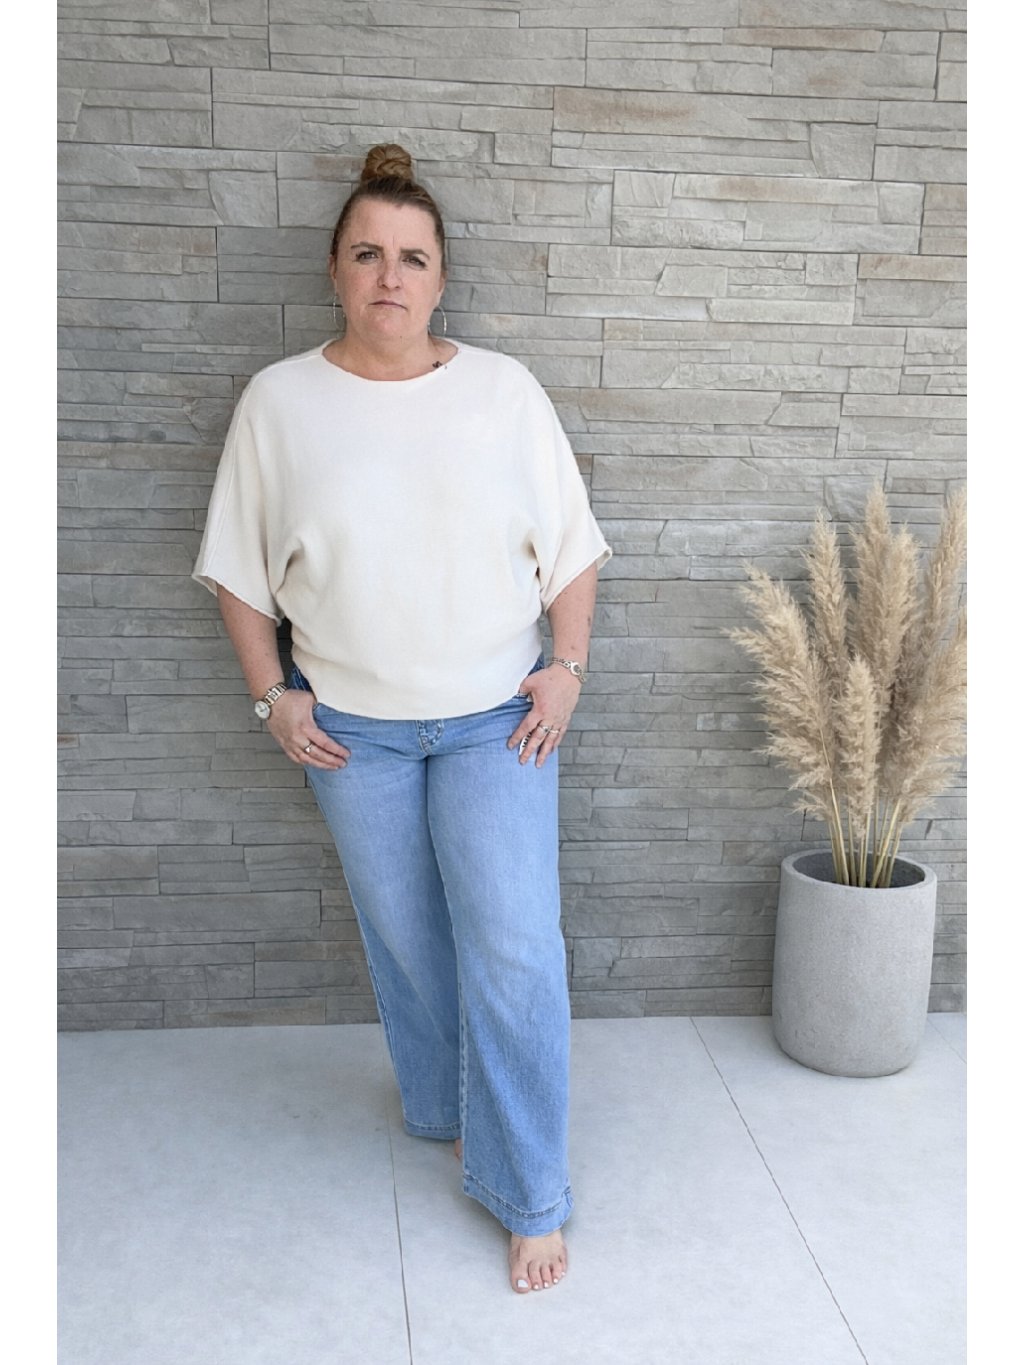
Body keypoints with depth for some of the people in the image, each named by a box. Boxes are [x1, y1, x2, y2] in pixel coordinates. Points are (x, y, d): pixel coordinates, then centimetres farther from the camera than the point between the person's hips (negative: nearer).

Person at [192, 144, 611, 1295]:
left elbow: (570, 546, 2)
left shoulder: (504, 390, -3)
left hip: (496, 718, -1)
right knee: (405, 938, 15)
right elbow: (238, 565, 3)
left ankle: (529, 1195, 12)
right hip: (351, 725, 1)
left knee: (513, 951, -4)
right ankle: (441, 1111, 40)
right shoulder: (278, 400, -3)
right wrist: (272, 693, -3)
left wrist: (567, 665, -7)